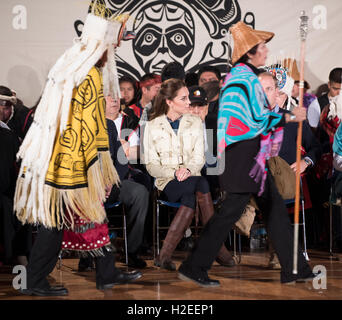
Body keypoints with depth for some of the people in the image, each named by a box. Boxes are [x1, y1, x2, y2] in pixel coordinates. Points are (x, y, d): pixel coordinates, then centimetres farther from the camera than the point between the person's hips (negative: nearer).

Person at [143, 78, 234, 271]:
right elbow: (151, 165, 2)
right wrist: (174, 173, -17)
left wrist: (188, 170, -18)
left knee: (190, 199, -35)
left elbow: (199, 157, 6)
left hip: (191, 178, 2)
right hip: (167, 183, -2)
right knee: (200, 184, -34)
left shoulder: (196, 123, 13)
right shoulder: (153, 127, 6)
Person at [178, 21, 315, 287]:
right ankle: (193, 267, -2)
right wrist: (290, 117, -13)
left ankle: (294, 268, 15)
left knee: (275, 209, 11)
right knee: (231, 211, -7)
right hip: (244, 157, -10)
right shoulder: (243, 78, -15)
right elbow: (257, 119, -19)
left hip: (251, 156, 11)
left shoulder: (245, 76, 16)